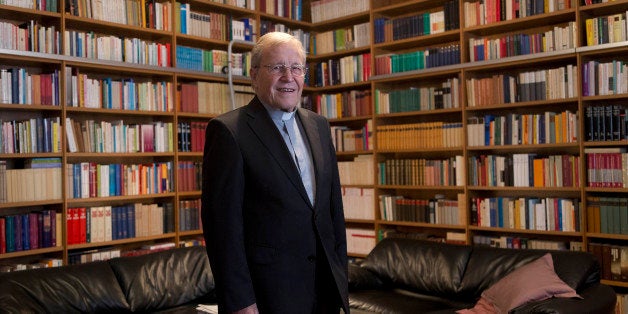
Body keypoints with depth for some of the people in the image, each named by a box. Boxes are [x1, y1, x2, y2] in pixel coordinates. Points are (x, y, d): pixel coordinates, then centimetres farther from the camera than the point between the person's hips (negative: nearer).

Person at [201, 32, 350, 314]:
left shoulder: (319, 126, 8)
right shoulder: (229, 130, -11)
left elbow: (334, 205, 12)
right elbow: (222, 222, -14)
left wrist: (340, 274, 10)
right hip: (268, 289, -5)